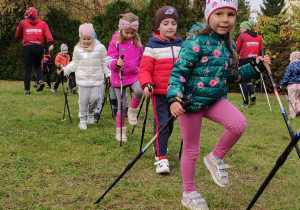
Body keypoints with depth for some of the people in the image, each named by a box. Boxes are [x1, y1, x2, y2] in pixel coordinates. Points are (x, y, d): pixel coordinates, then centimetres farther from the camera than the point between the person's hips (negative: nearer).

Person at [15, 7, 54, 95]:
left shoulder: (23, 23, 11)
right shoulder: (43, 23, 12)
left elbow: (17, 35, 19)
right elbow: (48, 33, -5)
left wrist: (19, 39, 41)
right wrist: (51, 43, -16)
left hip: (28, 47, -2)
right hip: (40, 47, 2)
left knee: (27, 69, 4)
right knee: (37, 66, 21)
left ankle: (27, 89, 1)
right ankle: (40, 80, -4)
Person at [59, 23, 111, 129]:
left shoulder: (100, 47, 3)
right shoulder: (77, 49, 7)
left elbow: (104, 63, 10)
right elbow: (74, 64, 14)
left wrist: (108, 74, 6)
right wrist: (64, 70, 4)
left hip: (96, 79, 0)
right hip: (83, 79, 1)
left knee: (95, 98, -9)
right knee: (83, 100, 0)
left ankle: (90, 113, 21)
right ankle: (83, 120, 14)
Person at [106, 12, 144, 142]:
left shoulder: (137, 42, 5)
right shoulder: (116, 42, -6)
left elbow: (141, 60, 18)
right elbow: (108, 60, -11)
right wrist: (116, 63, -31)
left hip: (134, 75, 2)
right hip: (119, 77, -2)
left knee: (139, 91, -30)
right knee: (121, 105, 3)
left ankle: (132, 111, -1)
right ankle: (120, 132, 20)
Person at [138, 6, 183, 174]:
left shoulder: (181, 44, 9)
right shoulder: (152, 45, -6)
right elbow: (144, 69, -10)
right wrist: (146, 85, -26)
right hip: (159, 92, -5)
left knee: (170, 124, 16)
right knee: (161, 123, -12)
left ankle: (160, 146, 41)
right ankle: (161, 158, -7)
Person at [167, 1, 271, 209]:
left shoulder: (229, 45, 6)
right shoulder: (197, 41, -16)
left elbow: (233, 76, 16)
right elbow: (179, 71, -17)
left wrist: (256, 67, 4)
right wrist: (174, 98, -30)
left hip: (216, 98, 5)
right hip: (191, 101, -5)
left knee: (239, 124, -23)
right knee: (191, 150, 6)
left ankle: (216, 158, 4)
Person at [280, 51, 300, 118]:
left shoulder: (290, 66, -11)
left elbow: (286, 77, -9)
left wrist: (282, 84, 3)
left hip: (292, 85, -6)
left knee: (292, 99, 2)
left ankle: (293, 114, 3)